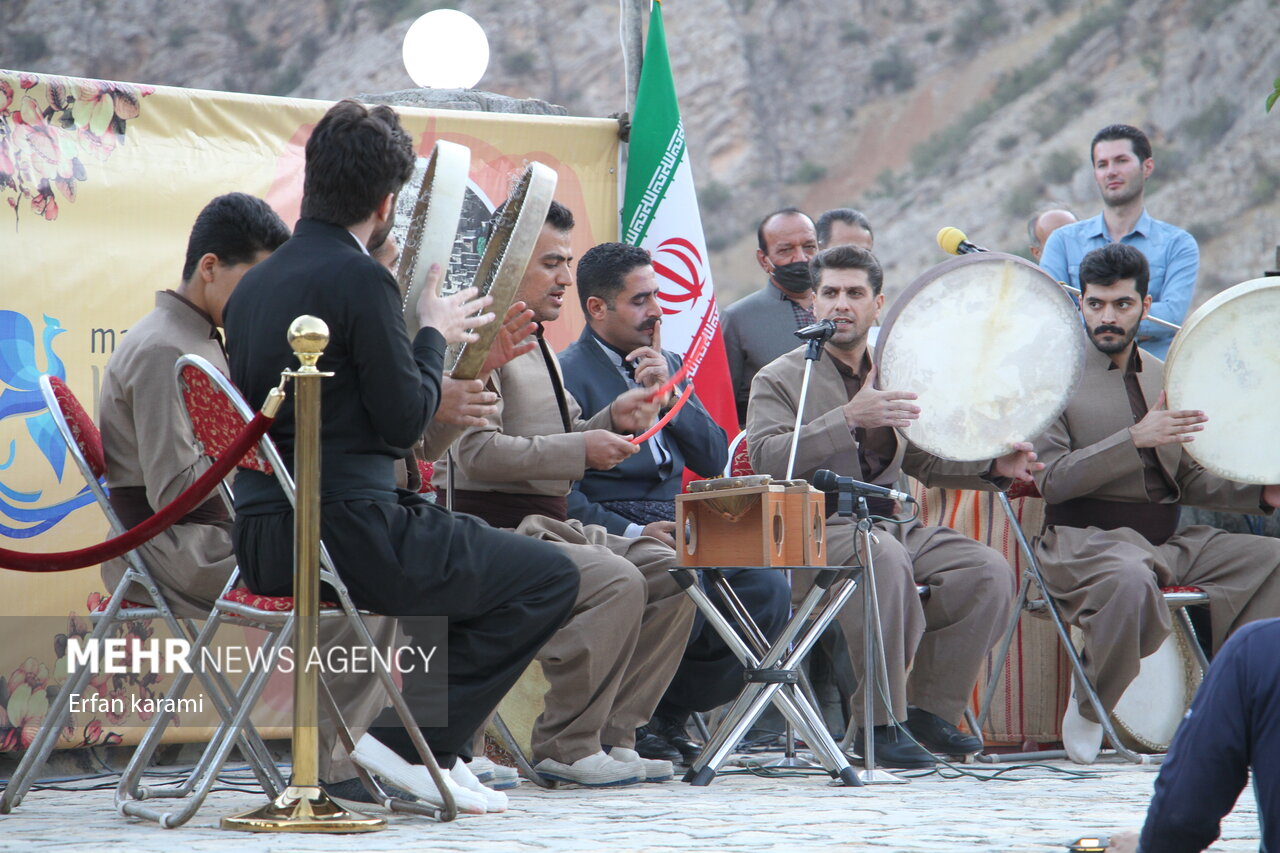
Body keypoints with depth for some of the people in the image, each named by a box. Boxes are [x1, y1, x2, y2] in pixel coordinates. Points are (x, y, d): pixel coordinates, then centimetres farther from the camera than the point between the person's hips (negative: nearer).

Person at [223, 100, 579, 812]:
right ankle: (406, 737, -2)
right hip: (345, 532, -9)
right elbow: (405, 419, -11)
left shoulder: (255, 284, 14)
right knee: (551, 577, 2)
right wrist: (435, 335, 7)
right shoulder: (359, 277, -13)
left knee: (476, 553, 32)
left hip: (263, 539, 9)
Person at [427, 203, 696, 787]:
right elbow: (477, 452, -21)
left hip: (551, 525, 10)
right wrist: (581, 449, -18)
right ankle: (567, 746, -18)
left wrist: (612, 423, 7)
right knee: (616, 581, -29)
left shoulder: (539, 346, 23)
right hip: (496, 530, -10)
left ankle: (611, 734, -3)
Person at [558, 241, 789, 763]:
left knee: (767, 591, -17)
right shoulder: (567, 374, -2)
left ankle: (670, 715, -4)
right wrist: (631, 532, -21)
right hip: (607, 534, -7)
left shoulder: (669, 366, 21)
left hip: (672, 528, 7)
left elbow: (714, 461, 11)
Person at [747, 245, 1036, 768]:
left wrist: (992, 468, 7)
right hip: (815, 532, -6)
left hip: (890, 523, 6)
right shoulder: (781, 380, 1)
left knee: (989, 572, -15)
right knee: (885, 558, -38)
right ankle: (879, 724, -30)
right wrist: (848, 420, -26)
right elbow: (766, 459, -17)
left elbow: (924, 462, 26)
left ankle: (931, 709, -4)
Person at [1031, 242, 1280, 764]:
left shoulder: (1163, 378, 18)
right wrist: (1136, 439, -21)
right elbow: (1051, 481, -13)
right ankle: (1087, 710, -16)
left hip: (1169, 540, 7)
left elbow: (1188, 481, 21)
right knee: (1131, 579, -40)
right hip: (1086, 540, -6)